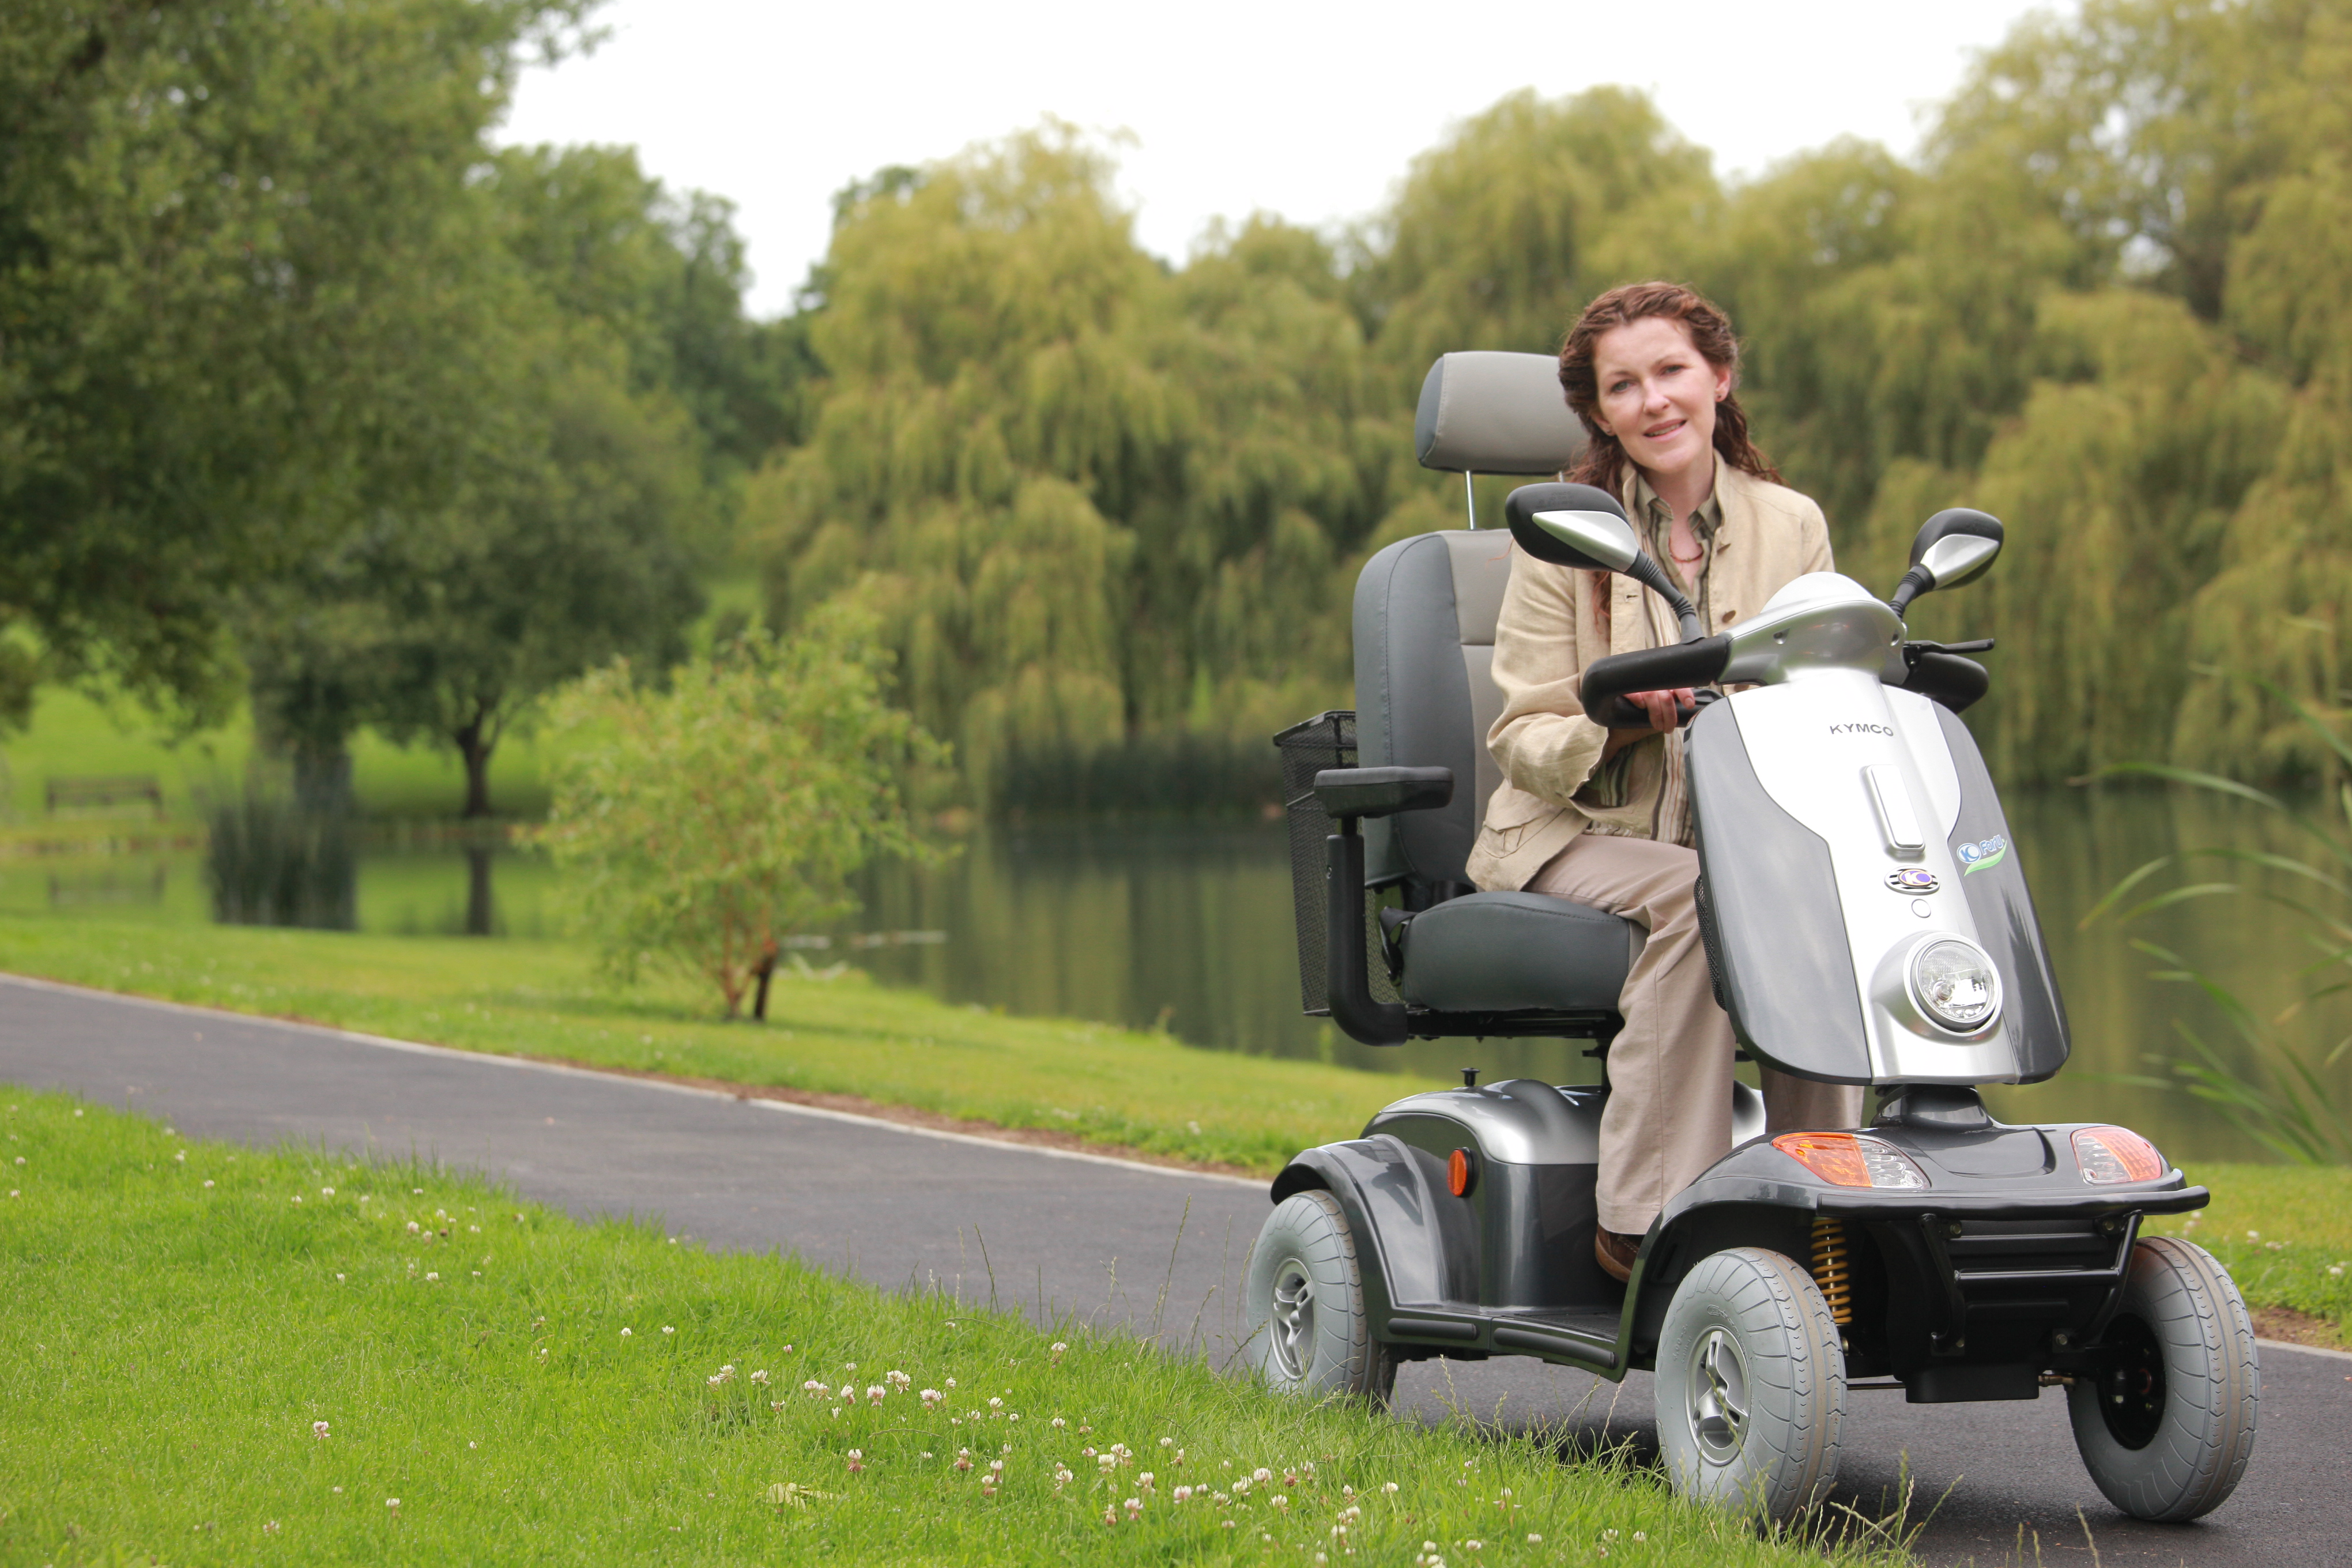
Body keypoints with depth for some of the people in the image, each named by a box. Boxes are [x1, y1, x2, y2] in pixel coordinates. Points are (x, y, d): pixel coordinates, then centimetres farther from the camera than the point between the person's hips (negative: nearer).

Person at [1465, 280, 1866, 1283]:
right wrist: (1618, 723, -25)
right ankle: (1645, 1220, -33)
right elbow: (1520, 739, -4)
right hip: (1576, 835, -3)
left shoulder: (1791, 526, 6)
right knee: (1695, 896, -35)